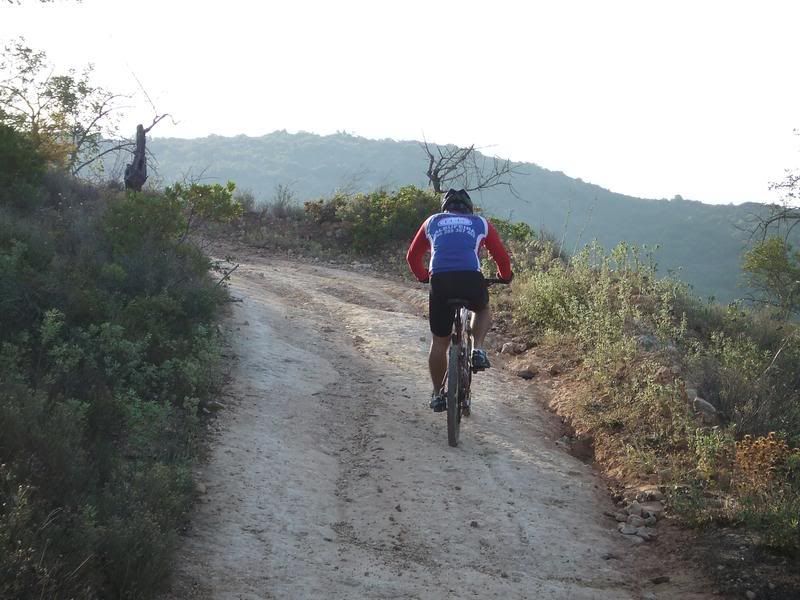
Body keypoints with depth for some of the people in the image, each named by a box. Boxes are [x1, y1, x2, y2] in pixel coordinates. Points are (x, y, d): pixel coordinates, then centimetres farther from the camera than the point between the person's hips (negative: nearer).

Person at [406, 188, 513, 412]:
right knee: (482, 309, 34)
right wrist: (505, 276, 42)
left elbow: (412, 256, 29)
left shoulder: (432, 222, 25)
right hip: (472, 280, 0)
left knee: (439, 341, 16)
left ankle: (438, 394, 22)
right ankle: (478, 350, 10)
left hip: (440, 282, 1)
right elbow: (501, 256, 22)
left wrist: (423, 277, 46)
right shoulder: (480, 223, 22)